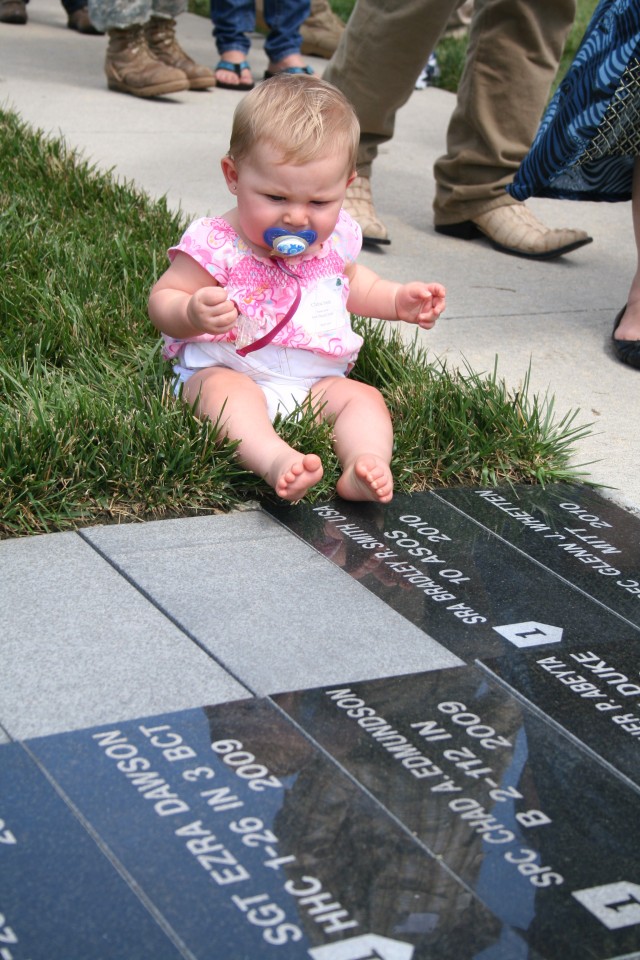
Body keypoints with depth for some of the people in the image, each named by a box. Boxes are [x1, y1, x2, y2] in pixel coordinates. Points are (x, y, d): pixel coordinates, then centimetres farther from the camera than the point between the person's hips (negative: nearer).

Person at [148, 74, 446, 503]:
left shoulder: (335, 238, 6)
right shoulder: (216, 246, -12)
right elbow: (162, 301, -8)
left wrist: (398, 300, 15)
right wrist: (193, 314, -31)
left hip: (318, 383, 5)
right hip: (226, 370, -5)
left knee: (363, 398, -17)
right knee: (226, 390, -35)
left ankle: (366, 462, -43)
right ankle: (277, 460, -59)